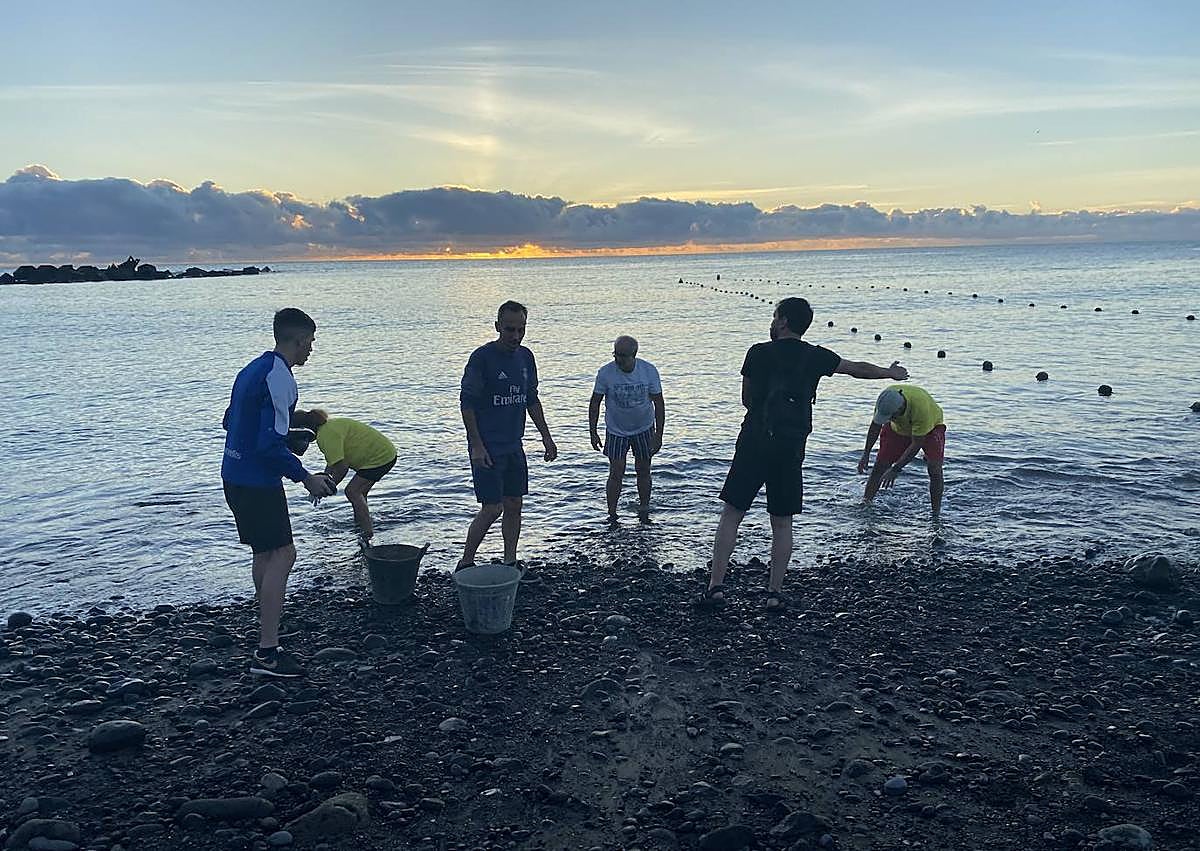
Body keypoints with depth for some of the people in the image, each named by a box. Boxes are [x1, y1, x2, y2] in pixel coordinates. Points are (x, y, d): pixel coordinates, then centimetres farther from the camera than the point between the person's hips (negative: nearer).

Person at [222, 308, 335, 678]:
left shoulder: (254, 368, 12)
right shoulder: (279, 377, -18)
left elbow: (230, 422, 21)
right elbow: (271, 444, -23)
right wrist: (305, 477, -12)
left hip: (236, 476, 10)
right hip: (258, 481, -10)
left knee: (265, 554, 17)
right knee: (282, 554, -6)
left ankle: (267, 641, 27)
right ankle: (267, 654, -4)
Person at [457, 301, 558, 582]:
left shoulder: (525, 357, 8)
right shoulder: (482, 357, -13)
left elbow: (532, 400, 17)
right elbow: (466, 403, -13)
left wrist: (546, 437, 14)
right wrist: (477, 446, -17)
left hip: (513, 446, 7)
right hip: (487, 448, -7)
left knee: (514, 506, 11)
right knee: (492, 509, -8)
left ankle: (510, 562, 24)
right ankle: (465, 565, 8)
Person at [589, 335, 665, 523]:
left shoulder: (649, 371, -16)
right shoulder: (605, 372, -18)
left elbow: (658, 404, -8)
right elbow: (595, 403, -7)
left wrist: (658, 435, -11)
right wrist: (593, 432, -10)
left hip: (644, 428, 1)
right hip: (616, 430, -1)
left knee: (643, 471, 7)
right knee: (616, 473, -7)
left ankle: (644, 513, 22)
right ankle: (612, 516, 2)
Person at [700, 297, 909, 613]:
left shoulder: (759, 353, -1)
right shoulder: (816, 357, 5)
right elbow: (858, 368, 20)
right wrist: (890, 372, 38)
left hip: (754, 444, -2)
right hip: (791, 450, 2)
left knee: (731, 515, 4)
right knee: (782, 523, 11)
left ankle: (716, 587, 0)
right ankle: (775, 593, 11)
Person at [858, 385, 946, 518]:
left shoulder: (922, 408, -43)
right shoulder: (886, 400, -29)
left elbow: (916, 445, -34)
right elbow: (875, 426, -8)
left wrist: (895, 469, -32)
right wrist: (866, 453, -6)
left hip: (930, 428, -4)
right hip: (899, 428, 4)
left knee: (934, 469, -22)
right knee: (879, 467, -4)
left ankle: (936, 514, -12)